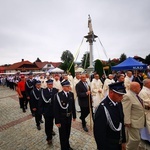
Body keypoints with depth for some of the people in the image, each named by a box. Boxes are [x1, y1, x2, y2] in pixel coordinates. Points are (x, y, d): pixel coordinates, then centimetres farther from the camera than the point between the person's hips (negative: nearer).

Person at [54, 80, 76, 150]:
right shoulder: (58, 95, -23)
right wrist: (57, 121, -14)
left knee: (68, 132, 26)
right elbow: (56, 109, -18)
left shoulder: (71, 94, -7)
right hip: (62, 118, -5)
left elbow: (73, 105, 2)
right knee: (63, 134, 17)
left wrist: (74, 115, 7)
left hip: (69, 116, 5)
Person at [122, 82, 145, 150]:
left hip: (137, 121, 10)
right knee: (136, 139, 1)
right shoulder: (127, 96, -27)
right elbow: (125, 110, -27)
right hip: (133, 122, -10)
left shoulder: (135, 95, 4)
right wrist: (127, 122, -25)